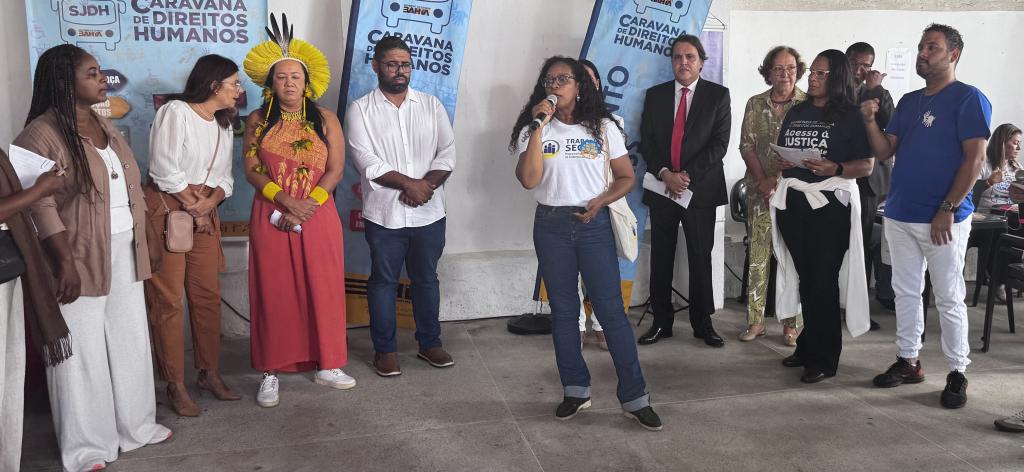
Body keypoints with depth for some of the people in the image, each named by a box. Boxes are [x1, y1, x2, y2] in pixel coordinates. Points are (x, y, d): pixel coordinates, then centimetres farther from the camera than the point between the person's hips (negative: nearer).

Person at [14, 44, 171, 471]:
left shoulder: (105, 126, 12)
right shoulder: (41, 133, -13)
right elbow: (40, 205, -18)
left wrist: (140, 240, 13)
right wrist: (65, 261, -22)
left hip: (123, 251, 8)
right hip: (81, 257, -7)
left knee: (130, 339, 15)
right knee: (82, 350, 3)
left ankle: (136, 424, 29)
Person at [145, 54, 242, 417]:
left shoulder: (223, 124, 13)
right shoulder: (175, 112, -10)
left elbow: (224, 177, 10)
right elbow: (165, 170, -15)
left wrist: (210, 202, -9)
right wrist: (193, 206, -8)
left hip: (205, 213, 7)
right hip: (167, 211, -7)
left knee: (208, 295, 8)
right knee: (168, 300, -3)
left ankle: (209, 372, 20)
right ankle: (175, 385, 4)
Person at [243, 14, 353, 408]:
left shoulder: (325, 120, 4)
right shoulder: (258, 121, 6)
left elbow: (335, 169, -2)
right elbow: (252, 170, -1)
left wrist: (308, 205, -14)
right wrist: (286, 201, -15)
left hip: (318, 218, 0)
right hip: (271, 220, 0)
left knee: (322, 289, 4)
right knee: (274, 292, 3)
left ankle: (326, 365, 16)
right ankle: (271, 372, 11)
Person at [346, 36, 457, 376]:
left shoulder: (431, 105, 7)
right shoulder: (360, 110, -2)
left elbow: (447, 154, 1)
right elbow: (368, 163, -11)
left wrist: (425, 186, -14)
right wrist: (409, 183, -16)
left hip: (428, 213, 3)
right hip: (384, 214, -2)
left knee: (426, 279, 13)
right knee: (383, 281, 8)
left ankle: (429, 343, 28)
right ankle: (385, 349, 21)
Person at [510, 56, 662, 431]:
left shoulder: (603, 127, 4)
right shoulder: (534, 130, 4)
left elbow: (626, 177, 6)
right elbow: (528, 180, -11)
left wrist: (600, 202, -12)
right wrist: (539, 127, -14)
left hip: (593, 224, -1)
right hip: (551, 225, 2)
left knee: (611, 310, -3)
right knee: (563, 310, 9)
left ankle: (634, 397, 5)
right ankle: (576, 390, 21)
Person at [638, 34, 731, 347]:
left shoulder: (718, 95, 3)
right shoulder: (655, 95, 9)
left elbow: (720, 142, -5)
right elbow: (646, 141, 4)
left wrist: (687, 175, -12)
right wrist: (665, 174, -11)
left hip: (701, 188, -2)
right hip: (662, 186, 2)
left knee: (701, 258, 5)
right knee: (661, 258, 5)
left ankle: (702, 323, 15)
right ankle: (661, 322, 14)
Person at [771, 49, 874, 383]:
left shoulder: (850, 116, -1)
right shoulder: (796, 113, 15)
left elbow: (867, 165, -6)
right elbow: (780, 152, 21)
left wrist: (835, 169, -22)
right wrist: (779, 163, -1)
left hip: (830, 205, -5)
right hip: (793, 202, 5)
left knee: (823, 282, -3)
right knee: (804, 278, 9)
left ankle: (824, 359, 7)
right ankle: (808, 346, 22)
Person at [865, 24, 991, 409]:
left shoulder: (968, 99, -6)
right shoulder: (909, 102, 14)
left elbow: (975, 159, -12)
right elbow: (884, 151, 10)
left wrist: (948, 210, -18)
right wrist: (870, 120, -7)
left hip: (942, 219, -6)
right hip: (899, 215, 7)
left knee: (949, 299, 1)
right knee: (905, 291, 12)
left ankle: (957, 373, 11)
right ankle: (908, 361, 23)